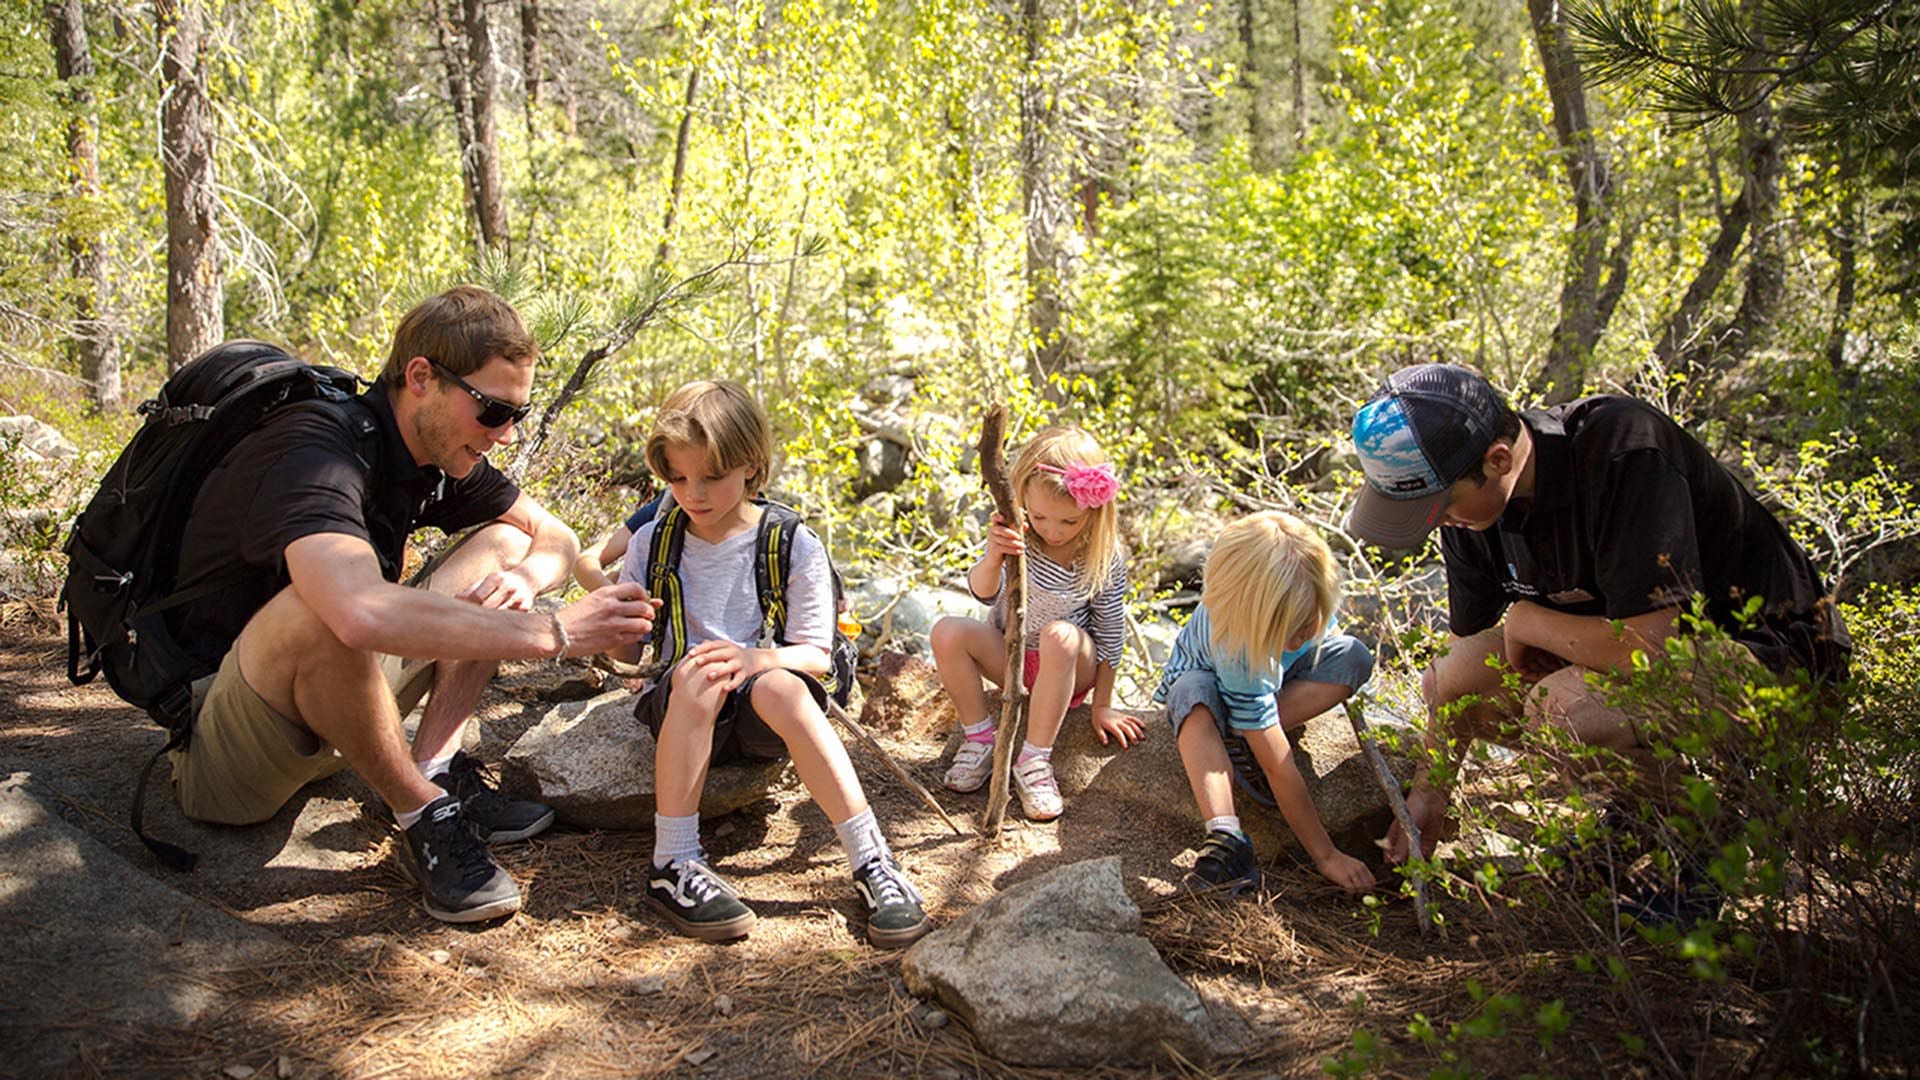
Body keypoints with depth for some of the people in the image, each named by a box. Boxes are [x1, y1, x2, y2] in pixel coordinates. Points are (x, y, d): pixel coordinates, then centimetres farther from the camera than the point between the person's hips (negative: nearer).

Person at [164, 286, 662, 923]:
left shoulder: (440, 451, -1)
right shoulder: (318, 452, -27)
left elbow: (554, 537, 8)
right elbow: (364, 613, -47)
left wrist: (524, 578, -17)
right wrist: (552, 632, -39)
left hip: (324, 711, 8)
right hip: (217, 757, -8)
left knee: (504, 540, 2)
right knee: (326, 599, -39)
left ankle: (436, 770, -9)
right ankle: (424, 818, -18)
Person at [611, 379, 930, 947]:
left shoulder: (794, 545, -3)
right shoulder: (652, 541, 5)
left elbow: (816, 655, -5)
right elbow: (627, 649, 9)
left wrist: (756, 658, -24)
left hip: (763, 710, -1)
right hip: (681, 709, 1)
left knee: (780, 686, -36)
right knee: (696, 675, -34)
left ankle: (872, 862, -32)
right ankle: (672, 866, -30)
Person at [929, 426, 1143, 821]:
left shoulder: (1104, 559, -17)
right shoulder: (1018, 536, -16)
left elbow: (1109, 633, -9)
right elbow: (985, 593, -28)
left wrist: (1102, 704, -6)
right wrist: (993, 557, -52)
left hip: (1070, 669, -2)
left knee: (1060, 635, -38)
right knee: (947, 632, -25)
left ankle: (1034, 758, -28)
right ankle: (979, 737, -9)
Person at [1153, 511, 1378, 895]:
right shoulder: (1235, 651, -44)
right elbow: (1278, 768, -40)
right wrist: (1325, 856, -37)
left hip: (1275, 678, 5)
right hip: (1212, 682, -5)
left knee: (1353, 655, -22)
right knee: (1194, 690, -41)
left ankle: (1241, 741, -20)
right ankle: (1224, 834, -50)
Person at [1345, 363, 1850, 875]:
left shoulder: (1623, 450, -30)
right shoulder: (1473, 490, -7)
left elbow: (1647, 647, -34)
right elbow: (1463, 651, 4)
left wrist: (1524, 619, -18)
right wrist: (1428, 791, 2)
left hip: (1771, 648, -8)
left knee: (1566, 705, -33)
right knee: (1443, 681, -4)